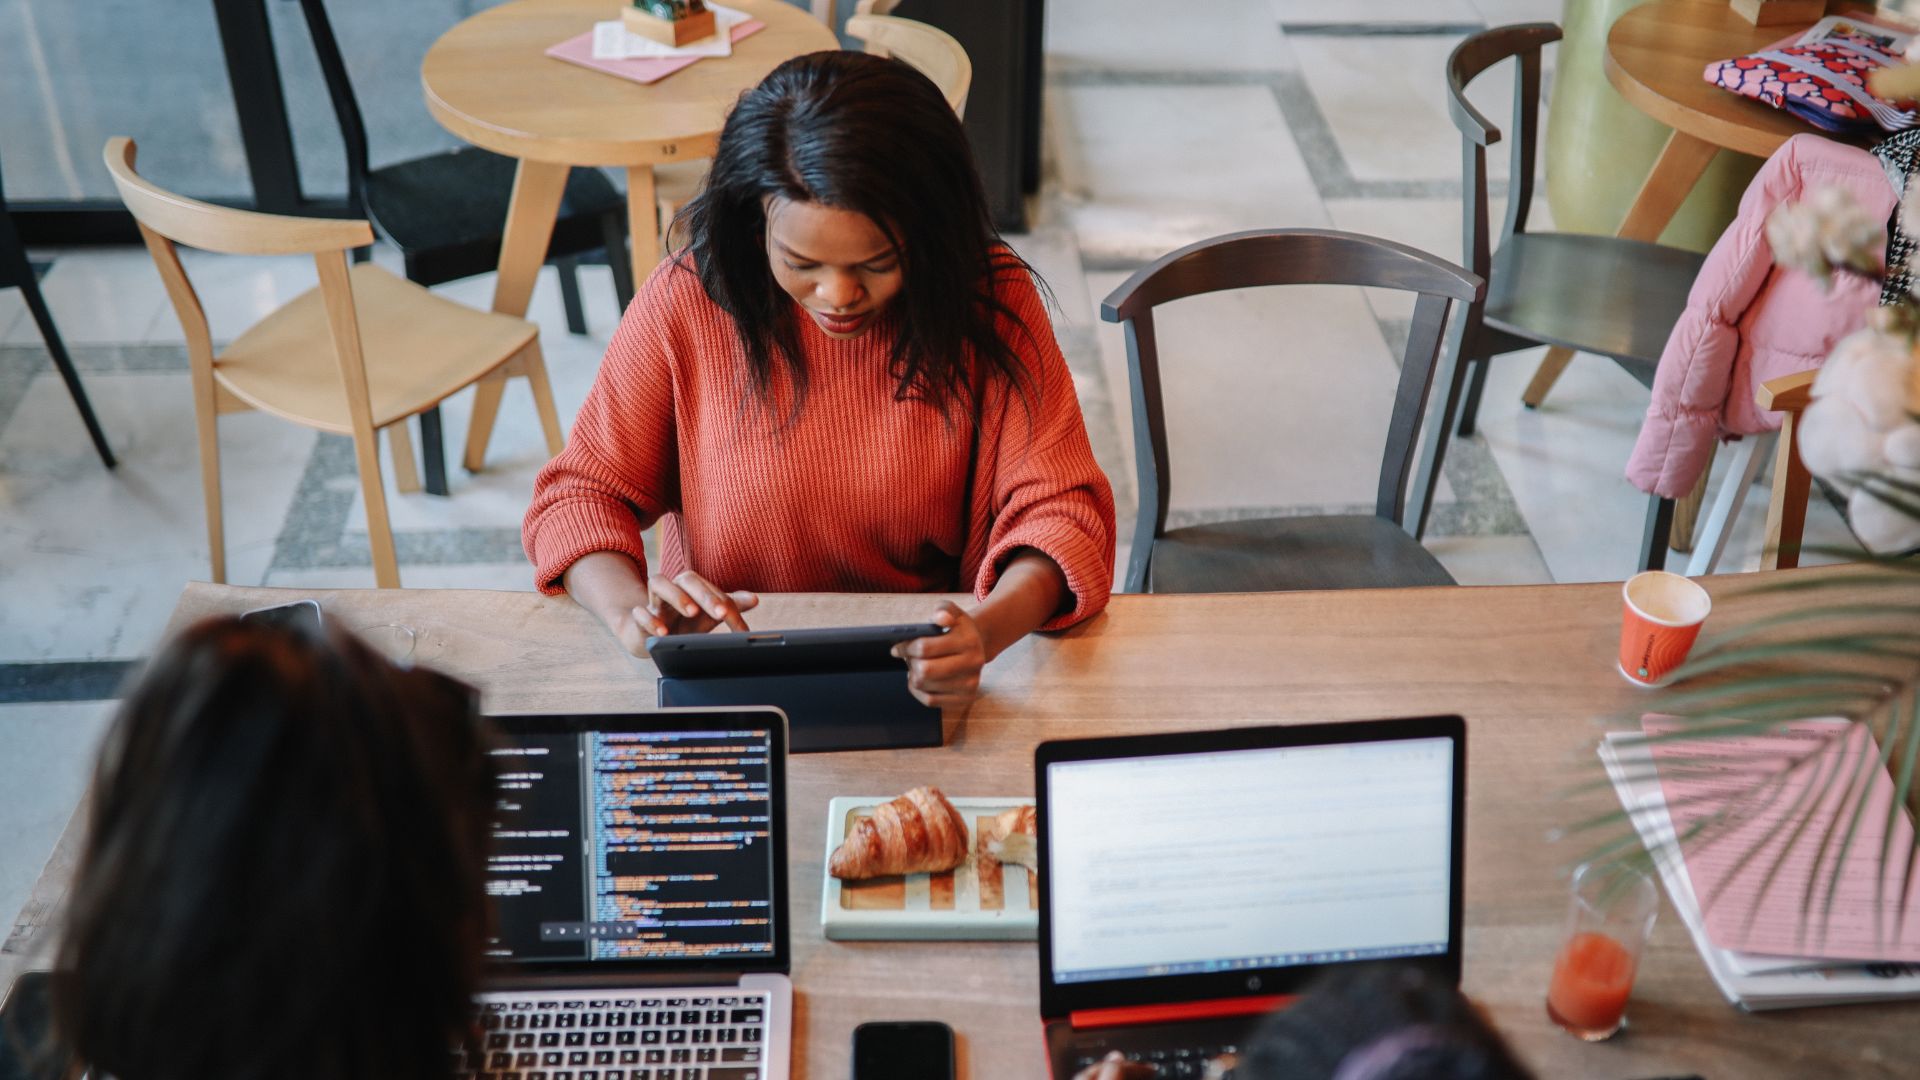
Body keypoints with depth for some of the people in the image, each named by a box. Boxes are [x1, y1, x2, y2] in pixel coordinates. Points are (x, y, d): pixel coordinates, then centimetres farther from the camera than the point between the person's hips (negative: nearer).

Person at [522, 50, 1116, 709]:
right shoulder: (685, 302, -10)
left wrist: (988, 630, -33)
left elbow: (1058, 509, -11)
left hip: (920, 669, 0)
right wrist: (633, 613, -25)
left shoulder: (990, 304, -10)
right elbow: (581, 493, -3)